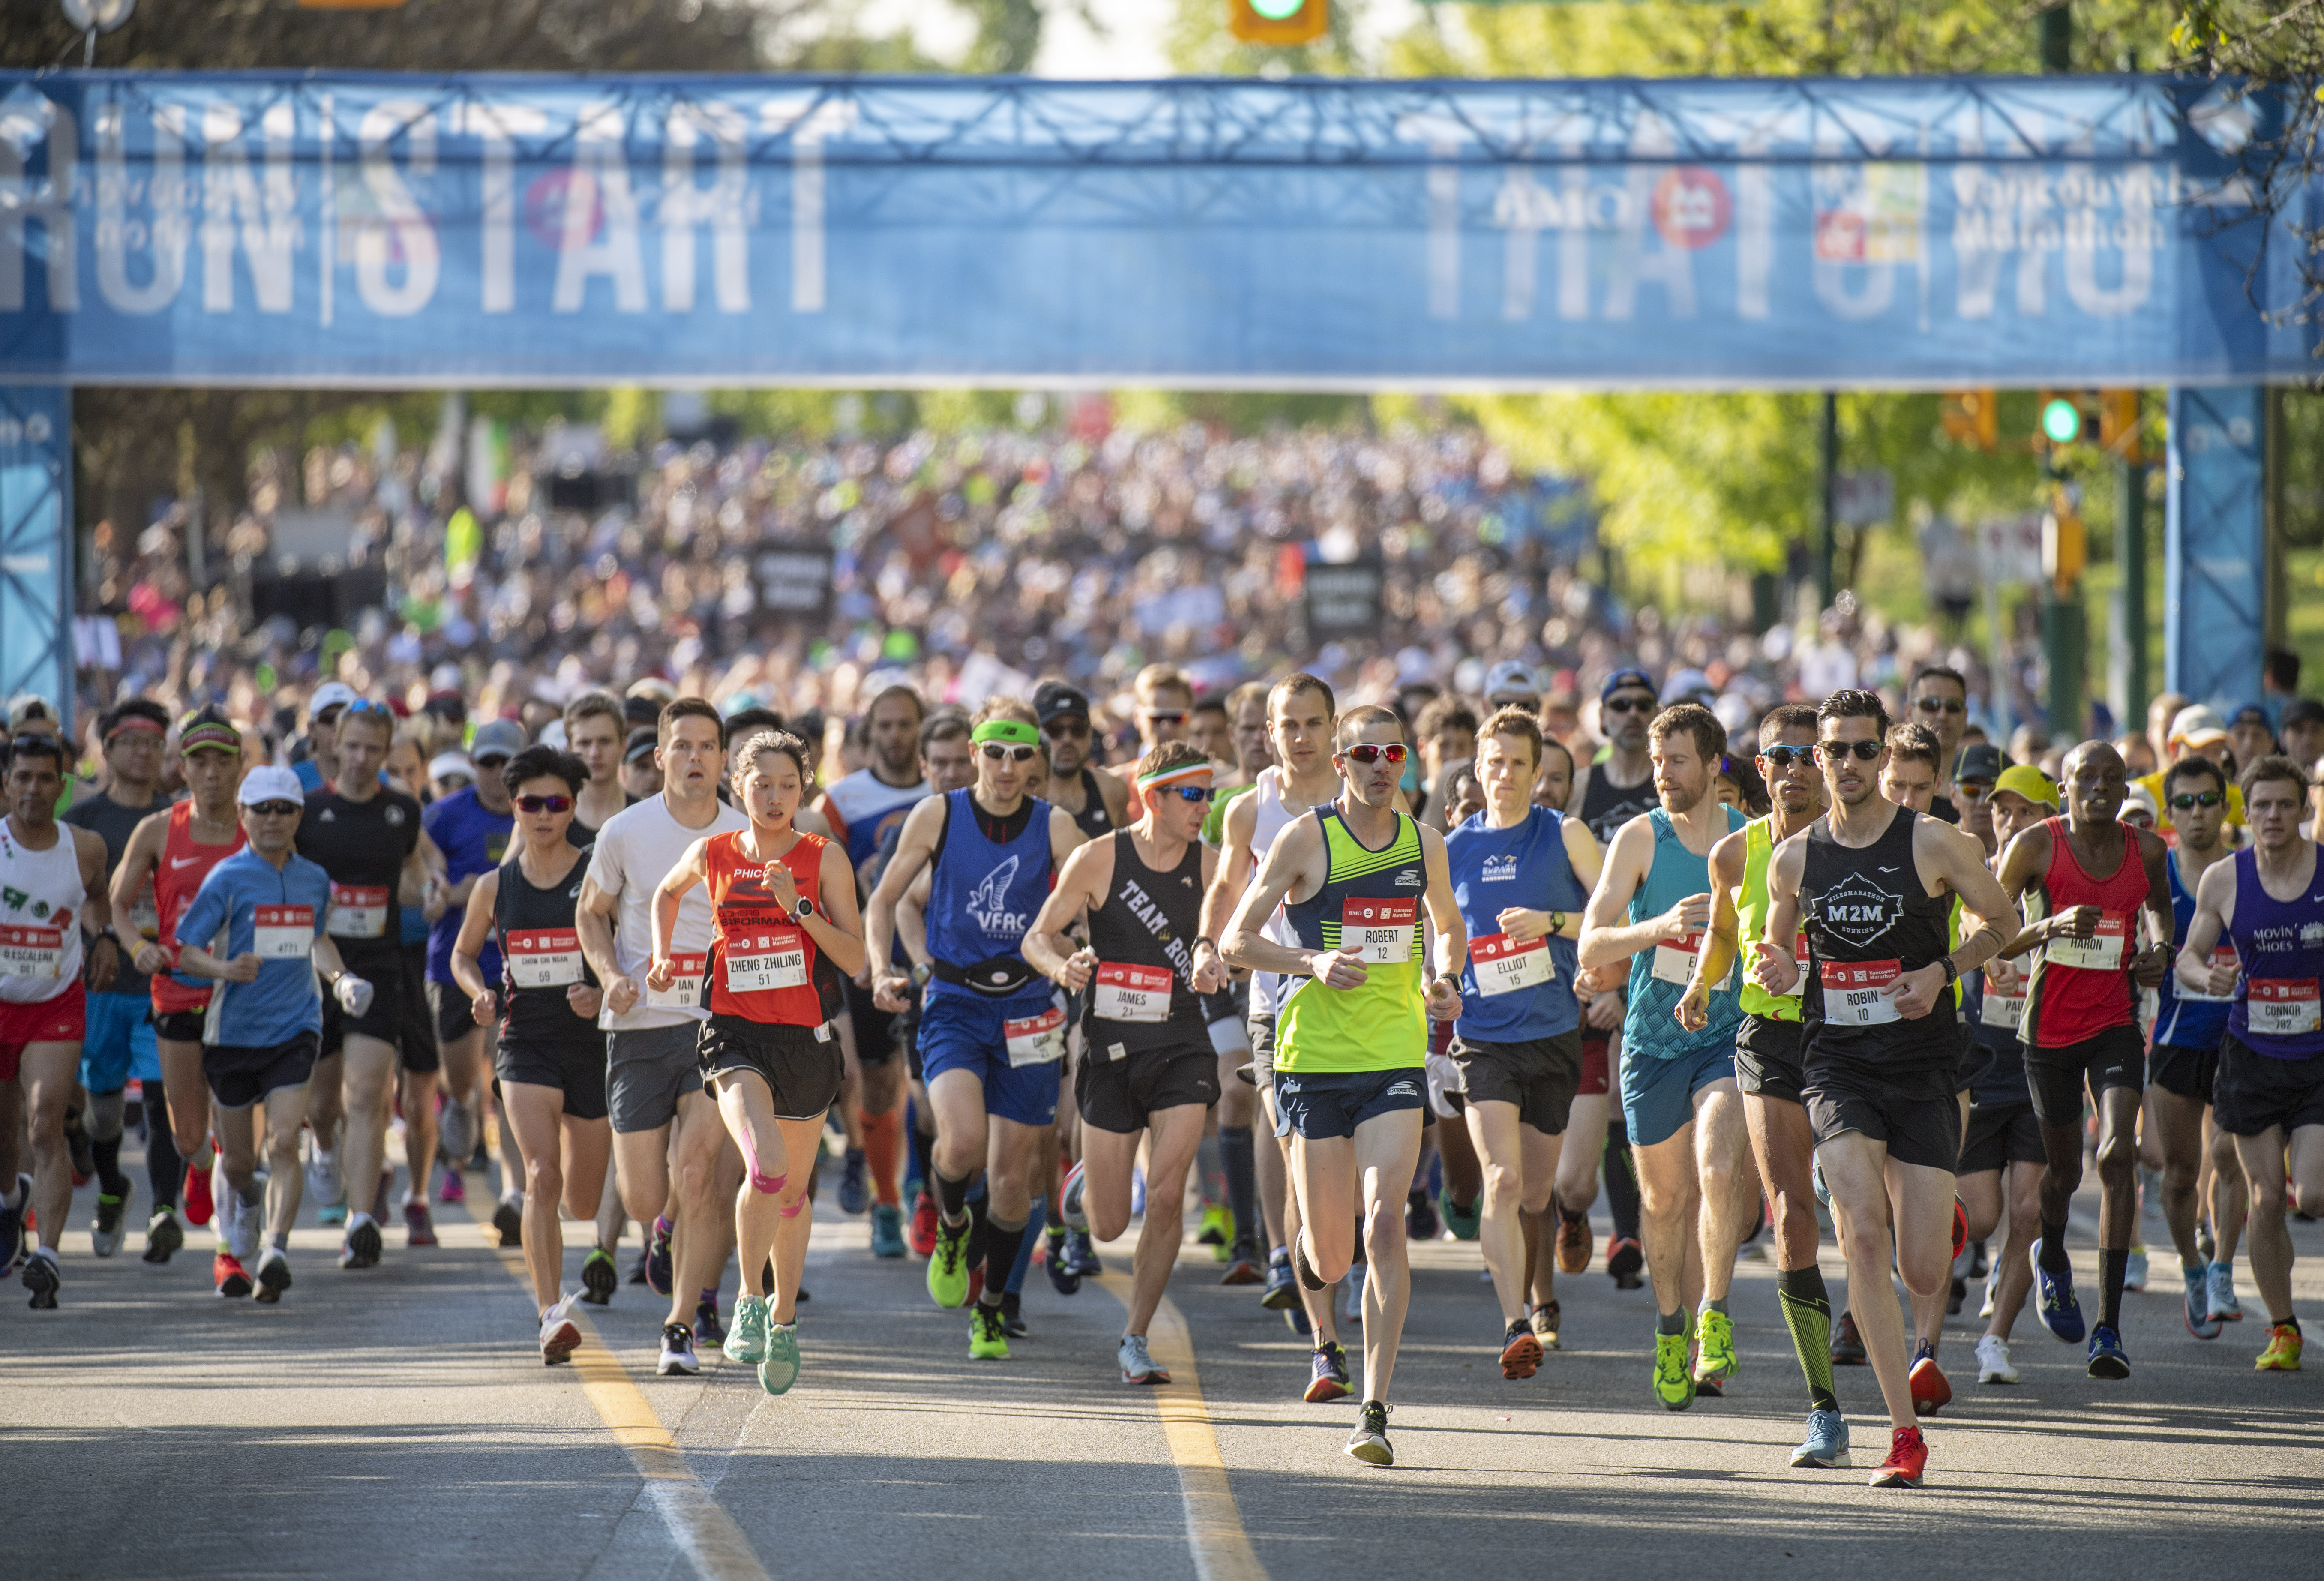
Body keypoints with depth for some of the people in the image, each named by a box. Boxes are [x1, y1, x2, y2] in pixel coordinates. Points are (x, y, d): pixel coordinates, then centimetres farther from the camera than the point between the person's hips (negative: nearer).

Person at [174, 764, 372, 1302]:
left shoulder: (315, 880, 6)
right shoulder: (228, 878, -6)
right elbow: (186, 952, -7)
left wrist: (340, 977, 5)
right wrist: (226, 969, -27)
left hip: (293, 1030, 1)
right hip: (233, 1030, -1)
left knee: (283, 1144, -18)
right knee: (237, 1160, 11)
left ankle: (275, 1253, -24)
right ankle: (235, 1242, 41)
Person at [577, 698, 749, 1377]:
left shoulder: (745, 839, 1)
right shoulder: (626, 832, -1)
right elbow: (591, 914, 13)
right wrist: (611, 975, -6)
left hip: (718, 1024, -1)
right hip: (640, 1025, 1)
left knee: (699, 1179, -16)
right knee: (644, 1199, 0)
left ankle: (681, 1327, -3)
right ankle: (668, 1228, 39)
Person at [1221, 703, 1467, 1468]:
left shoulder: (1424, 843, 6)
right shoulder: (1305, 840, -4)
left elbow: (1450, 926, 25)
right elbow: (1235, 941, -2)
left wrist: (1445, 981, 4)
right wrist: (1313, 962, -18)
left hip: (1397, 1061, 1)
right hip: (1314, 1059, -1)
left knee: (1385, 1222, -17)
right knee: (1332, 1256, 3)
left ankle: (1375, 1410, -15)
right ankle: (1312, 1246, 45)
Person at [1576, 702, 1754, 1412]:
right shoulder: (1640, 837, -4)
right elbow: (1591, 945, -11)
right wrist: (1662, 926, -27)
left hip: (1728, 1036, -1)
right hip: (1653, 1041, 1)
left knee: (1720, 1169, -24)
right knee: (1664, 1197, 11)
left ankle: (1714, 1312, -12)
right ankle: (1670, 1329, 31)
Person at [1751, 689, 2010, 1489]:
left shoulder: (1935, 843, -4)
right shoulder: (1793, 859, 4)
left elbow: (1996, 920, 7)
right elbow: (1779, 939, 19)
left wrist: (1943, 971, -11)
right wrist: (1778, 968, -5)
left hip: (1922, 1066, -1)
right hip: (1836, 1063, 1)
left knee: (1923, 1274, -3)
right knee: (1863, 1240, -18)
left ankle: (1935, 1220, 39)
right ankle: (1905, 1433, -13)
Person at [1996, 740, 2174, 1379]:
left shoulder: (2146, 850, 1)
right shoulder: (2035, 846, -9)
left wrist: (2159, 948, 1)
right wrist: (2050, 926, -26)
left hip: (2116, 1024, 1)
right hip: (2050, 1027, -1)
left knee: (2118, 1154, -17)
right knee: (2064, 1167, 10)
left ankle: (2109, 1326, -16)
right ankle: (2052, 1260, 48)